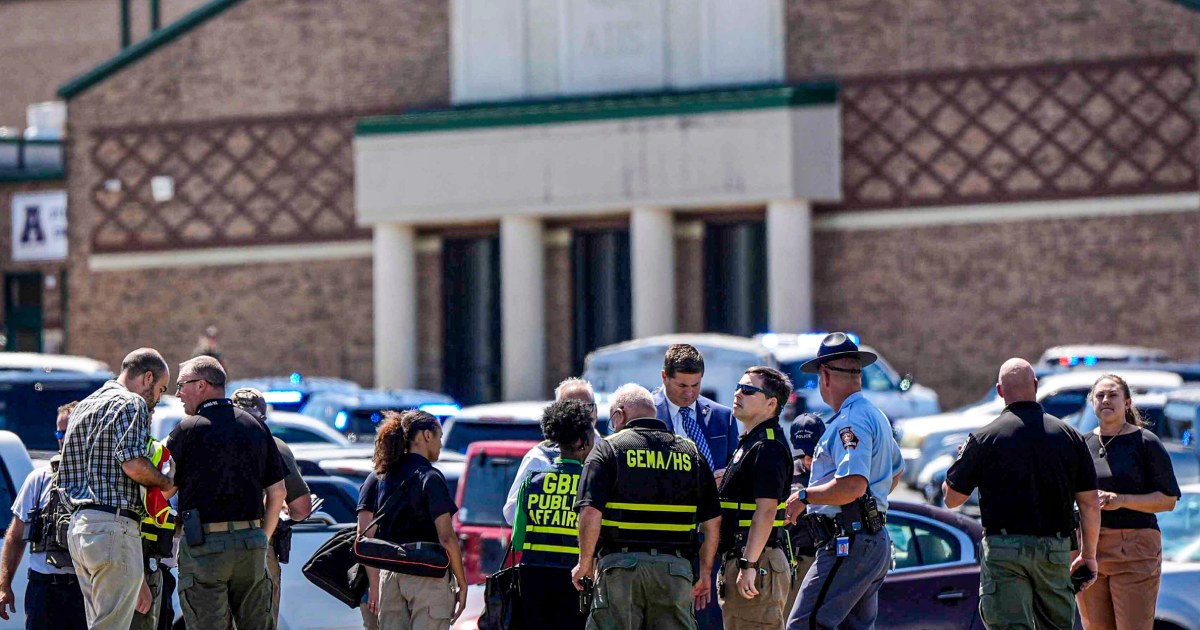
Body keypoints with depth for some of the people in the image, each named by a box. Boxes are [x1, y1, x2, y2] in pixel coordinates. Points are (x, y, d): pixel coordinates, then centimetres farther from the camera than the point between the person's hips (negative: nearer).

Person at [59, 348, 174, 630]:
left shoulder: (83, 406, 24)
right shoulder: (131, 404, -6)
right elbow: (133, 465, -18)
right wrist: (166, 484, -1)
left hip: (79, 525, 9)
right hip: (114, 525, -9)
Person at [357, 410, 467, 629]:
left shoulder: (377, 477, 9)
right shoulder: (430, 478, -8)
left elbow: (364, 536, 6)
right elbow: (446, 537, -13)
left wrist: (374, 584, 12)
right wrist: (462, 584, -4)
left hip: (389, 576, 6)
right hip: (428, 577, -6)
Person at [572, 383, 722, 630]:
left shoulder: (608, 448, 1)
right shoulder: (690, 452, 12)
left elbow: (590, 513, -10)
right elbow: (712, 521, 10)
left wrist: (585, 563, 1)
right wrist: (705, 572, 18)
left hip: (620, 564, -3)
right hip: (675, 568, 3)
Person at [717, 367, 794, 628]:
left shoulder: (767, 447, -14)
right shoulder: (750, 442, 19)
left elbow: (766, 510, -23)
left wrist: (749, 565, -26)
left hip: (759, 561, -11)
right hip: (740, 560, 11)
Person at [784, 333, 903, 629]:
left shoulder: (850, 422, -15)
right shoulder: (876, 416, 19)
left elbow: (853, 484, -28)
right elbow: (896, 469, 37)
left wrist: (805, 496, -16)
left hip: (848, 545, -11)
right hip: (877, 542, 11)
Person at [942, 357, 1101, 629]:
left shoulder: (984, 438, -3)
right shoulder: (1069, 436, 3)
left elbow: (952, 498, 4)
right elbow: (1090, 503, 4)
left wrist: (962, 457, 23)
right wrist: (1089, 554, 15)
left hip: (1003, 548, -2)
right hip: (1055, 549, 2)